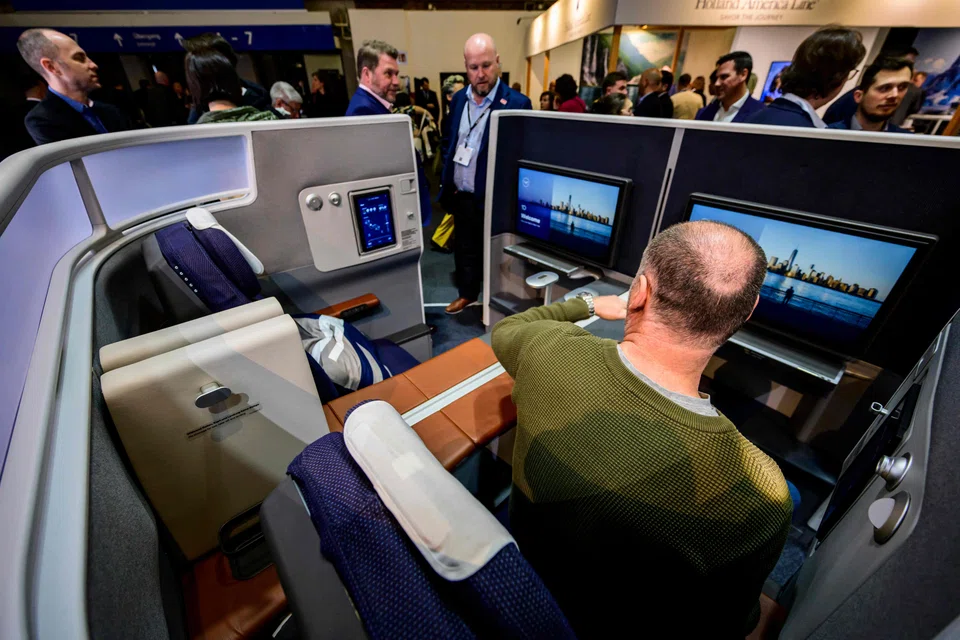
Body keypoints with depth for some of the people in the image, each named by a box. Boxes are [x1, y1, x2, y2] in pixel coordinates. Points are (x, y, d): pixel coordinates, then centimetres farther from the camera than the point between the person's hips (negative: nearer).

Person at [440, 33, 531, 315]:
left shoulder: (517, 103, -13)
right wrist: (446, 184, 11)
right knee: (464, 250, 20)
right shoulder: (459, 98, 6)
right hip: (461, 196, 6)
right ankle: (467, 294, 42)